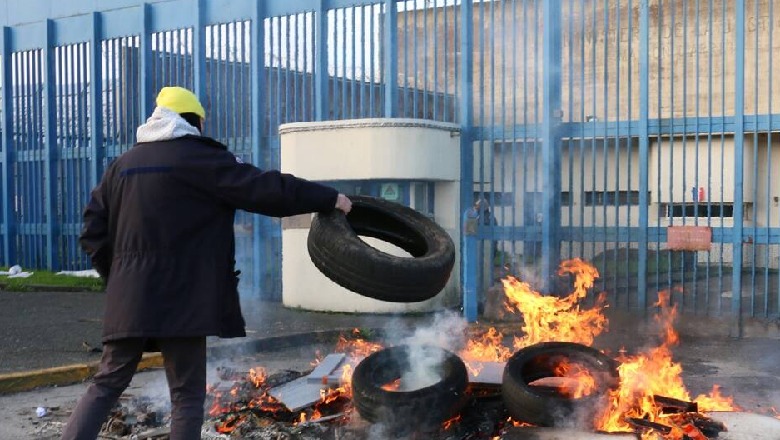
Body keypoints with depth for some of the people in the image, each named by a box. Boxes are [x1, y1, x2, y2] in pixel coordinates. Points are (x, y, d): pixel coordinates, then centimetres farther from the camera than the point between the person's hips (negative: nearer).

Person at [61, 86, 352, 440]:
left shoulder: (124, 164, 13)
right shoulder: (199, 158, -5)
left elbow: (93, 231, 12)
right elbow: (265, 189, -9)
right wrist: (330, 199, -3)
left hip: (128, 298, 6)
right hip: (182, 298, -5)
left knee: (108, 383, 16)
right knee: (188, 394, 3)